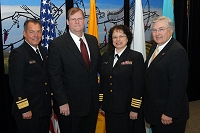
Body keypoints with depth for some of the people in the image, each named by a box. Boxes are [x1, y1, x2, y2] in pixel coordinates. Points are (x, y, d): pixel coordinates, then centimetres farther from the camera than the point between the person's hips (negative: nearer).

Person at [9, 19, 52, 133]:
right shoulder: (17, 54, -13)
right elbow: (16, 84, -17)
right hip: (28, 112, -7)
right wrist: (24, 109, -18)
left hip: (45, 109, 7)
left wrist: (50, 100, 12)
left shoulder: (43, 51, 10)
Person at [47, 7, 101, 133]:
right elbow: (55, 77, -12)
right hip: (70, 105, -5)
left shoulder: (93, 40, 6)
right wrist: (62, 103, -15)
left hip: (92, 103, 5)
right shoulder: (57, 44, -10)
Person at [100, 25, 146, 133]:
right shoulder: (106, 56, 8)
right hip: (109, 109, 4)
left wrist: (135, 109, -13)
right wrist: (102, 105, 9)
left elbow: (138, 85, -10)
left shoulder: (136, 57, -7)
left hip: (127, 109, -4)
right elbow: (102, 82, 10)